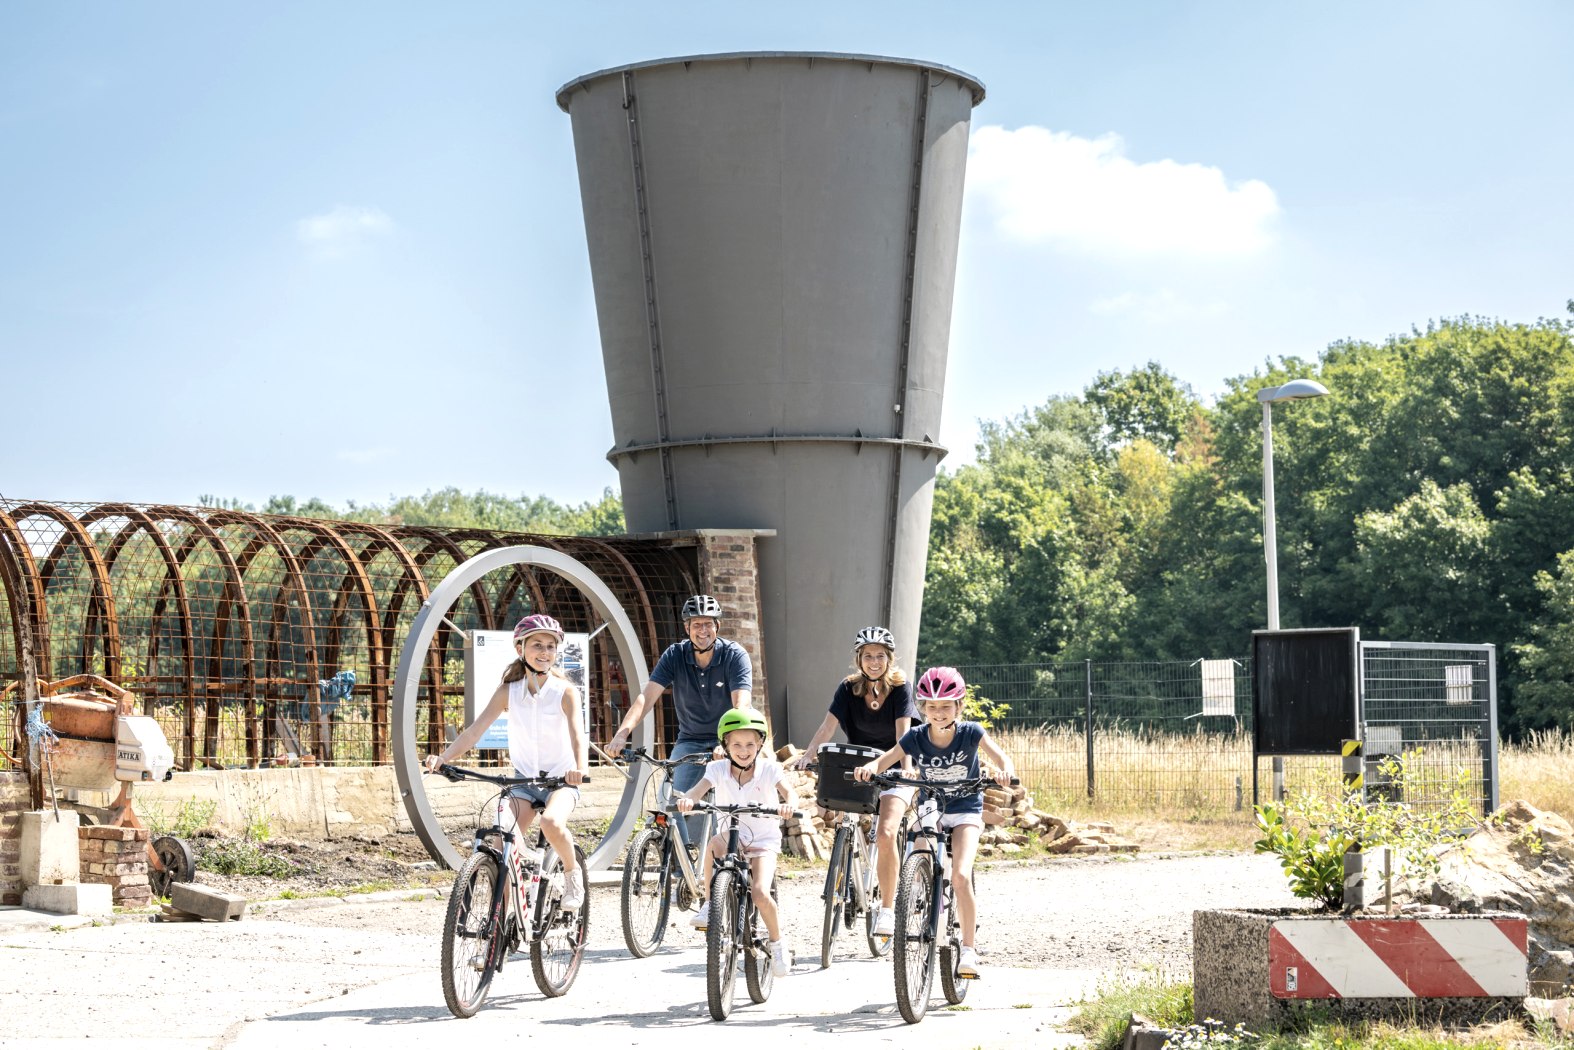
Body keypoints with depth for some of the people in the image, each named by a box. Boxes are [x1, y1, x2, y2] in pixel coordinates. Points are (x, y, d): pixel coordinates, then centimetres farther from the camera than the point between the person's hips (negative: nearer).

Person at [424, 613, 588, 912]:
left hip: (560, 778, -3)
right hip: (523, 778, 3)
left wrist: (580, 769, -48)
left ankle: (572, 871, -4)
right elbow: (475, 730, -13)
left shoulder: (565, 691, -12)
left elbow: (577, 735, -26)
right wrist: (443, 757, -31)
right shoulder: (509, 691, -5)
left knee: (552, 822, -33)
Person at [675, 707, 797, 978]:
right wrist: (686, 799, -46)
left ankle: (777, 941, 5)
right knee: (714, 844, -35)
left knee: (760, 893, -22)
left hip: (763, 841, -2)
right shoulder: (719, 769, -6)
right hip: (731, 835, 2)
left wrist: (788, 804, -49)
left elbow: (789, 791, -24)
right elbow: (699, 788, -22)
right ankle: (709, 905, -18)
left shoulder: (768, 769, -10)